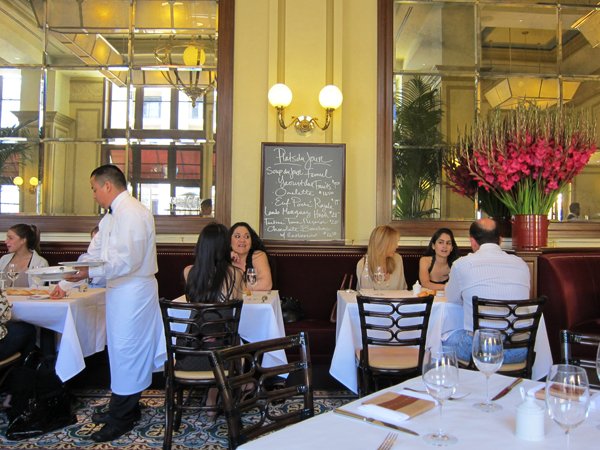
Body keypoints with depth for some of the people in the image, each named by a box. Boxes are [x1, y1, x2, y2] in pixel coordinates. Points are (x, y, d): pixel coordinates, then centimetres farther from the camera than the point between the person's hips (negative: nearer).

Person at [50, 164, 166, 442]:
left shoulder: (132, 213, -16)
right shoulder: (112, 216, 18)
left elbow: (129, 260, -24)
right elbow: (94, 253, 21)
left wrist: (91, 272, -23)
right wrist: (67, 283, 19)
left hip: (133, 292, -10)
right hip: (119, 291, 10)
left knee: (126, 352, -2)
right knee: (122, 350, 16)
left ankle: (122, 419, 11)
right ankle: (125, 408, 29)